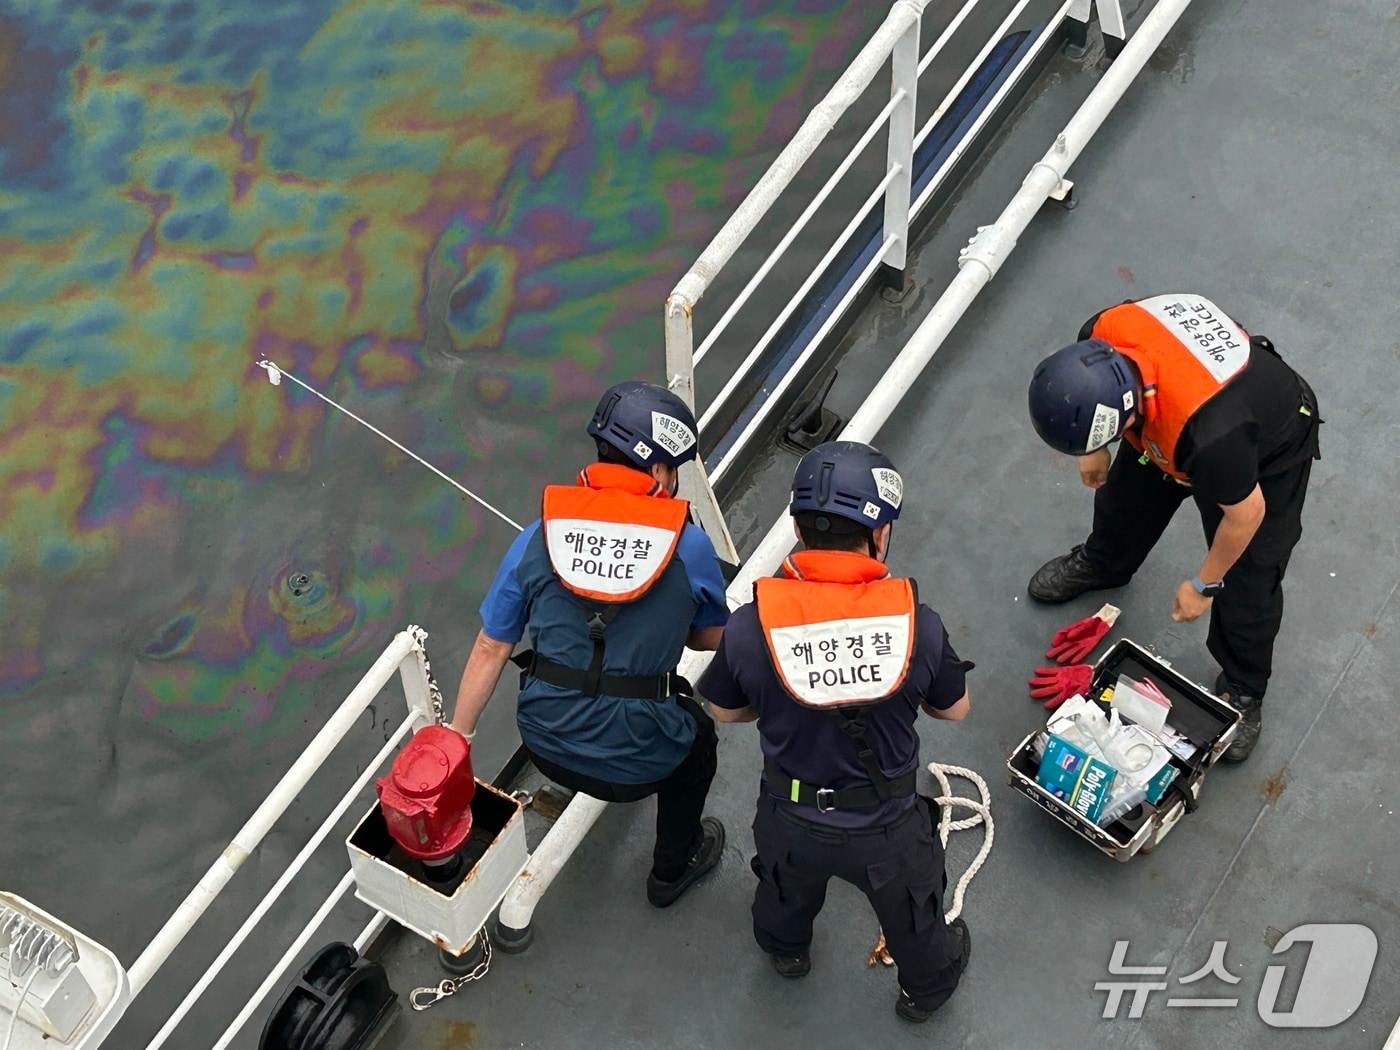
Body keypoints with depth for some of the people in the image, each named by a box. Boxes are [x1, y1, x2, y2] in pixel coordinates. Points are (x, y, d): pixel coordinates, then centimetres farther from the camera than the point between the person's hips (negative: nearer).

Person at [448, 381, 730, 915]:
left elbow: (490, 650, -2)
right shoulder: (689, 546, -11)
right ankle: (674, 866, 52)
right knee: (696, 734, 34)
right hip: (638, 762, -3)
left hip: (546, 745, 3)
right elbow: (712, 638, 5)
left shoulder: (540, 535, -6)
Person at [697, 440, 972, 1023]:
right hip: (886, 830, -1)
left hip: (792, 821, 2)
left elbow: (724, 710, -6)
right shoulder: (919, 624, -27)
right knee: (911, 912, 32)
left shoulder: (750, 628, -27)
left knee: (787, 891, 37)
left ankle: (785, 950, 68)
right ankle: (927, 985, 61)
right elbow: (954, 708, -8)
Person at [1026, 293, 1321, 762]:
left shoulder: (1205, 430, -50)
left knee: (1247, 582, 2)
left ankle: (1242, 690, 29)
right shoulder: (1101, 337, -34)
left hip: (1269, 449, -6)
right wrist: (1095, 452, 9)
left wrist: (1203, 586, -13)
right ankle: (1102, 563, 57)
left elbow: (1246, 512, -30)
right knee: (1127, 490, 24)